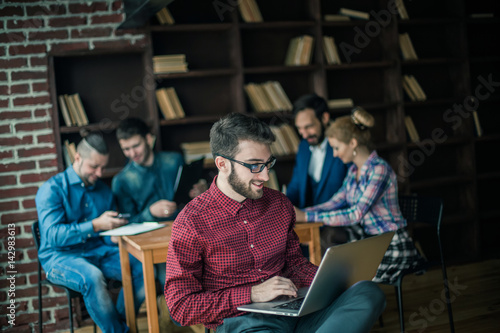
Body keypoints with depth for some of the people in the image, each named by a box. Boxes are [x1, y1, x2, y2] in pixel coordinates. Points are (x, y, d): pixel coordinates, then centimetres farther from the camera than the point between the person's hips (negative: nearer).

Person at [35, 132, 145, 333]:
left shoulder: (104, 191, 12)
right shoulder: (52, 189, -6)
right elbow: (53, 235, -18)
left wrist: (116, 226, -10)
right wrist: (96, 225, -27)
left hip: (98, 252, 5)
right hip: (60, 257, -5)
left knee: (142, 269, -19)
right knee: (92, 276, -37)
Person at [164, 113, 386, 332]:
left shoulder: (280, 204, 12)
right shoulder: (191, 222, -5)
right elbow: (180, 306, -7)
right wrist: (252, 294, -15)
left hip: (294, 310, 7)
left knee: (369, 292, -24)